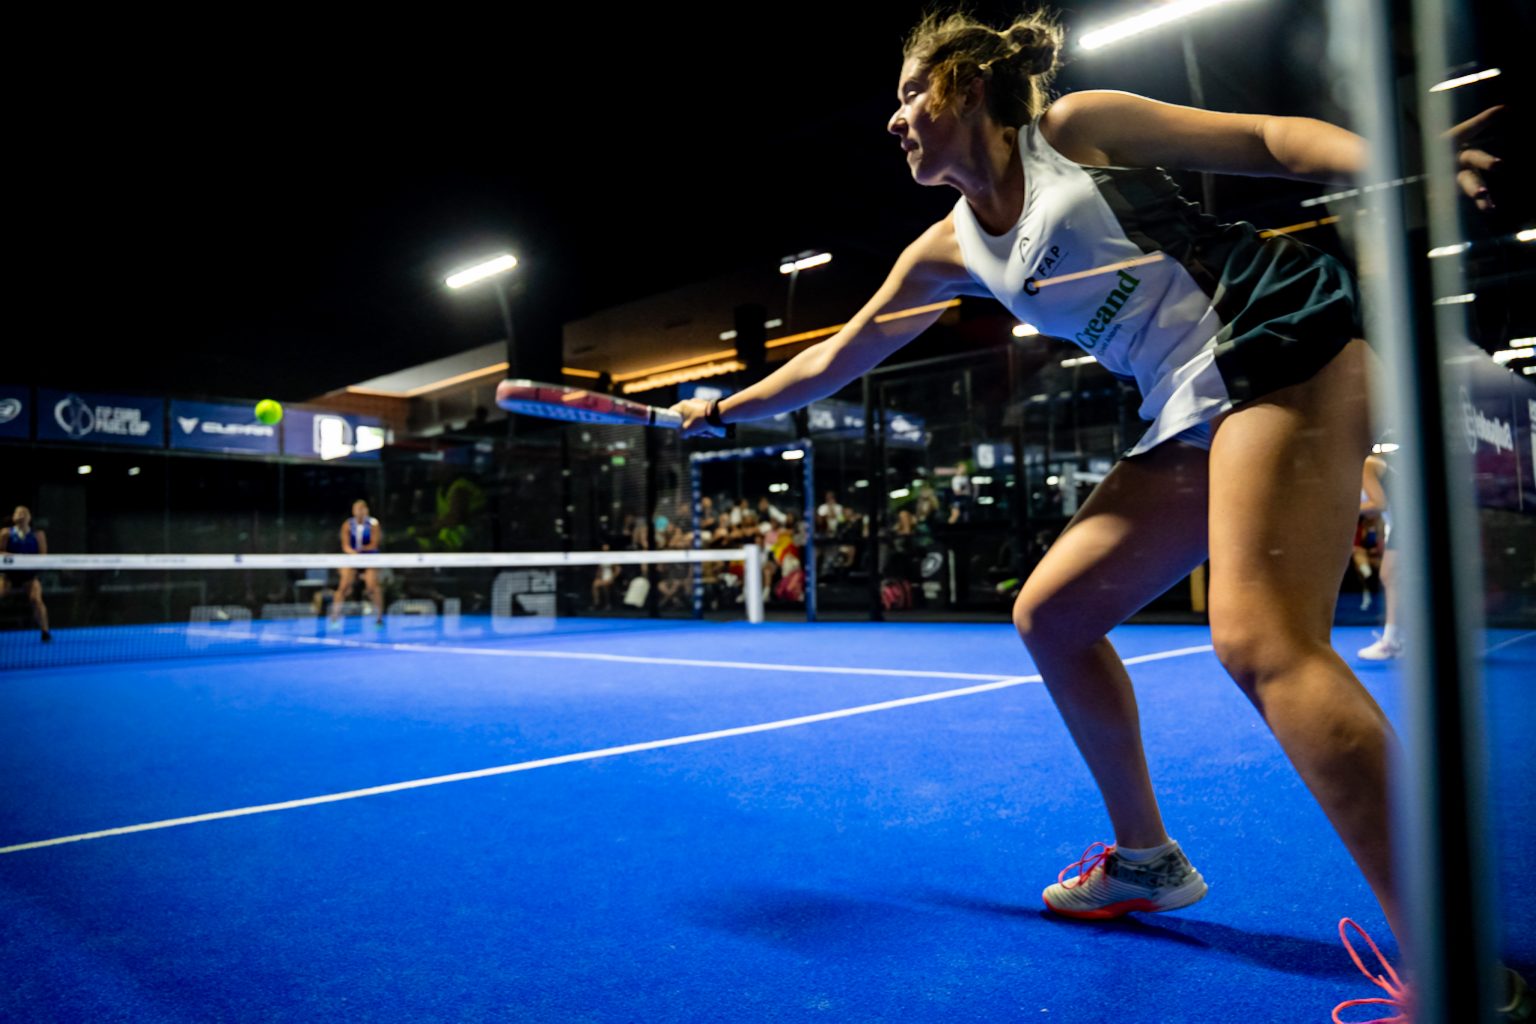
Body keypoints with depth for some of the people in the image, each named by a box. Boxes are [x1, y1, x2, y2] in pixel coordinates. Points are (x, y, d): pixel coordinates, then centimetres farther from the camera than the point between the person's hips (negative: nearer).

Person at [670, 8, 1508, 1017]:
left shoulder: (1075, 127, 1)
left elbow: (1268, 137, -1)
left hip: (1282, 333, -7)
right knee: (1050, 613, 5)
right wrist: (726, 409, 28)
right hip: (1193, 414, 8)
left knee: (1263, 641, -22)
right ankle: (1145, 858, 20)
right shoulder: (952, 250, 18)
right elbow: (841, 355, 24)